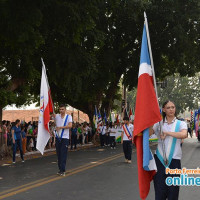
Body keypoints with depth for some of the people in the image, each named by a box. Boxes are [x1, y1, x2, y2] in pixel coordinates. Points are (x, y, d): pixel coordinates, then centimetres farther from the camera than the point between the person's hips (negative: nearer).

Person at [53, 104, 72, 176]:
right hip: (58, 137, 4)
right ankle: (60, 169, 18)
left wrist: (61, 127, -17)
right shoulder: (57, 116, 9)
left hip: (65, 138, -4)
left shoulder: (69, 117, 0)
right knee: (59, 154, 8)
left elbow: (70, 125, -14)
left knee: (63, 155, -6)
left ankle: (63, 170, -5)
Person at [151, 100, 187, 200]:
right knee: (159, 190, 3)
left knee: (173, 191, 5)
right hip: (160, 159, 1)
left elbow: (184, 135, -18)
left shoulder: (181, 123, 5)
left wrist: (166, 132, -16)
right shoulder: (158, 123, 9)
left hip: (174, 159, -1)